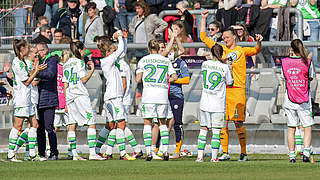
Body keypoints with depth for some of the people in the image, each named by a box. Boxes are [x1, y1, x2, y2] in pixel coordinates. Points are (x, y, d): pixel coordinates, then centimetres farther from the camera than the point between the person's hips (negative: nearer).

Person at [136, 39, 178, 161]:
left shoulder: (143, 60, 1)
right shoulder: (166, 61, 7)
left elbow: (138, 79, 0)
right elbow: (174, 77, 3)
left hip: (148, 95, -2)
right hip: (163, 94, 2)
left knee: (147, 123, 4)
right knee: (162, 123, 13)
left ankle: (148, 152, -5)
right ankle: (165, 151, 5)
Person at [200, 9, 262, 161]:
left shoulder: (242, 51, 5)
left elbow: (255, 50, -13)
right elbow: (203, 37, 21)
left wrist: (258, 43, -34)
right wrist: (203, 19, 16)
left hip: (237, 90, -4)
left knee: (238, 122, -6)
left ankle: (244, 153, -1)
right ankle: (225, 153, 6)